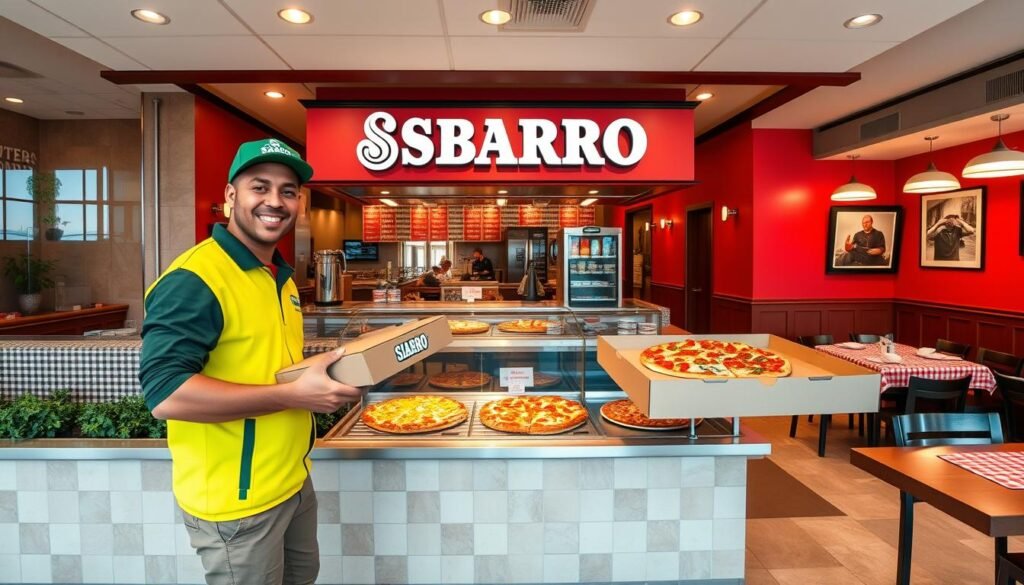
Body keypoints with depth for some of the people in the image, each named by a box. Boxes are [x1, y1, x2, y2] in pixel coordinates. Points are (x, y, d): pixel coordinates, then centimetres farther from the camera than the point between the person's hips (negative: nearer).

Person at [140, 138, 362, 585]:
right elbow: (165, 394, -27)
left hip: (294, 480, 9)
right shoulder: (194, 279, -21)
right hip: (237, 500, -8)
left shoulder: (281, 275, 9)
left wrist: (331, 369, 3)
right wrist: (293, 395, -28)